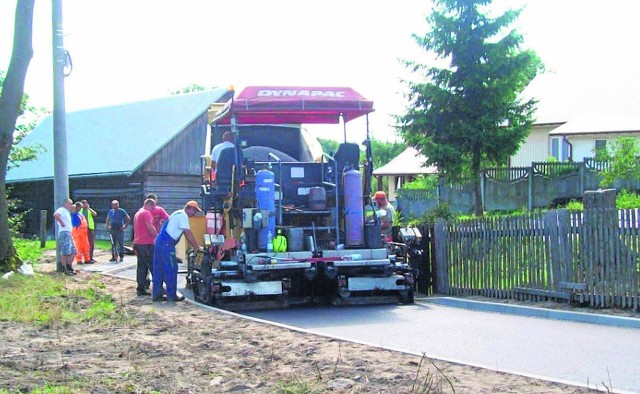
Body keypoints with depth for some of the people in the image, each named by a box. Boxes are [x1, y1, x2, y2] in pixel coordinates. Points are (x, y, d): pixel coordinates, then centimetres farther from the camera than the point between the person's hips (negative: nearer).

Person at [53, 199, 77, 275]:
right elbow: (55, 215, -29)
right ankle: (65, 269, -6)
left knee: (74, 251, 11)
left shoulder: (67, 212, 24)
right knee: (65, 252, -8)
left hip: (69, 234, 10)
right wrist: (62, 223, -22)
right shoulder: (61, 210, -6)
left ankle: (69, 267, 18)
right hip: (64, 233, -10)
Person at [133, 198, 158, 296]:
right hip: (146, 244, -9)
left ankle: (140, 289, 7)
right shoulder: (146, 213, -10)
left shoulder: (137, 213, 21)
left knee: (142, 266, 9)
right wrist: (157, 236, -7)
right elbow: (150, 228, -18)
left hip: (137, 243, 9)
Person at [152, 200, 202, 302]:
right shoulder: (183, 216, -9)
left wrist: (195, 246, 21)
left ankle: (156, 294, 16)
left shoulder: (178, 214, 22)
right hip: (167, 244, -10)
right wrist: (197, 247, -6)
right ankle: (172, 295, 1)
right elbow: (188, 233, -13)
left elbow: (186, 234, 24)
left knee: (158, 270, 11)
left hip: (160, 241, 10)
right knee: (171, 269, -3)